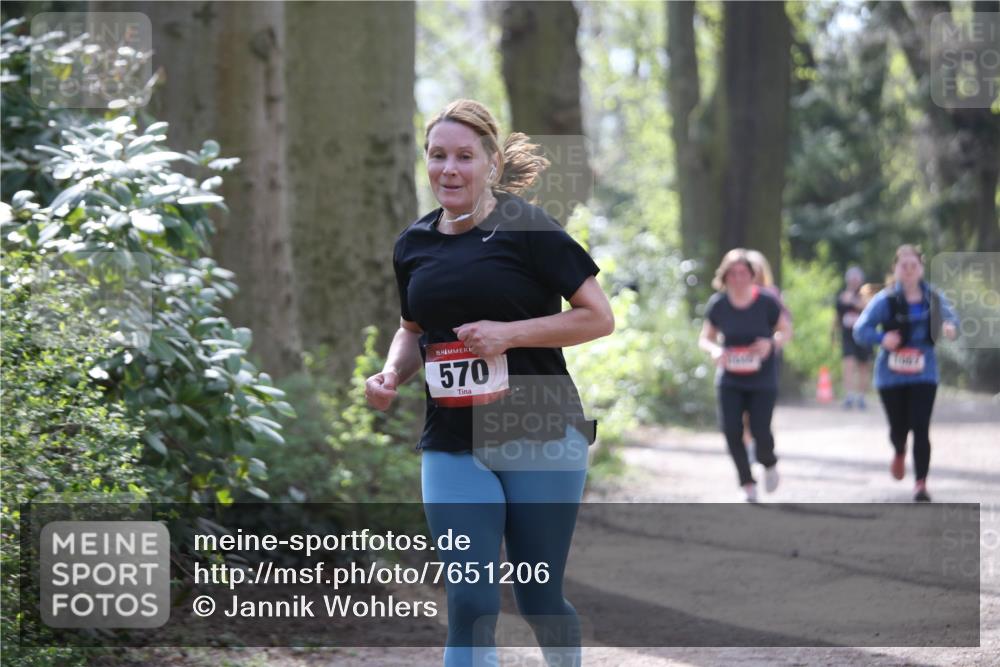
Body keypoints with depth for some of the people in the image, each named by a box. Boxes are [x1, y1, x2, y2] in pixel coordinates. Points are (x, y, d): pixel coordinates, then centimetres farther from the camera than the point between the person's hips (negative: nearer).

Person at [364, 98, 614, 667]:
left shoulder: (526, 229, -6)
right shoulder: (413, 245, 9)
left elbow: (599, 318, -6)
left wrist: (509, 332, -16)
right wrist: (392, 375, 3)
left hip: (540, 440, -3)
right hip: (453, 447, 3)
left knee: (540, 598, 8)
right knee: (470, 604, -7)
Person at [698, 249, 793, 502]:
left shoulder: (766, 302, -10)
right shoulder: (718, 304, -4)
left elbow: (786, 331, 1)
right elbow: (705, 338, 7)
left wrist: (771, 343, -21)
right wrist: (714, 349, -16)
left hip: (763, 380, -2)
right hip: (729, 381, 2)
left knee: (760, 432, -8)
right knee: (731, 430, -9)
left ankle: (769, 464, 28)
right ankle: (748, 484, 10)